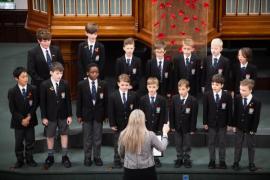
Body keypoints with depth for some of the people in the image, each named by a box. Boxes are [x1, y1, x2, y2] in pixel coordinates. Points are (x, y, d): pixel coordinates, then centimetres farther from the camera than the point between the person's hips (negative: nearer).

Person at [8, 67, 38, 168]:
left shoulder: (33, 89, -4)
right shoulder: (12, 92, -7)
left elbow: (35, 105, -2)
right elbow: (12, 109, -8)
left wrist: (29, 116, -13)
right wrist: (21, 119, -15)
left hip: (30, 120, 1)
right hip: (18, 121, -1)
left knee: (30, 141, 8)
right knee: (19, 142, 6)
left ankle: (29, 159, 22)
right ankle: (20, 160, 19)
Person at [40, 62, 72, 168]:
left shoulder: (65, 84, -6)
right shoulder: (45, 85, -10)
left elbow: (68, 100, -2)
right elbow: (43, 102, -6)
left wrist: (70, 115, -3)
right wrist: (44, 117, -7)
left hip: (63, 115, 1)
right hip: (50, 115, -1)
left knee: (64, 134, 10)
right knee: (50, 136, 10)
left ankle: (65, 157, 21)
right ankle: (50, 157, 24)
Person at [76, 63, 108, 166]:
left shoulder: (103, 85, -2)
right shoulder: (81, 85, -4)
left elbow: (105, 101, 2)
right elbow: (79, 101, -1)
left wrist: (105, 114, 0)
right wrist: (79, 115, -2)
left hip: (98, 115, 1)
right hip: (86, 114, -1)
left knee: (98, 138, 7)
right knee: (87, 138, 8)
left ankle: (97, 157, 19)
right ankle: (87, 158, 19)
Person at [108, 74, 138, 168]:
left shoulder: (133, 95, -2)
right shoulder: (113, 96, -5)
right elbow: (110, 111, -5)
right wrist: (112, 124, -9)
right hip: (118, 125, -1)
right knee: (118, 144, 10)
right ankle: (117, 161, 20)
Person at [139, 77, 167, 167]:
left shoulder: (162, 100, -2)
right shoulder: (143, 99, 1)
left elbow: (164, 115, -1)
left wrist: (161, 127, -7)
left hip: (157, 127, 0)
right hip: (146, 127, 0)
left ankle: (156, 160, 23)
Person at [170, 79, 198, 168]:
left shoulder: (193, 100, -14)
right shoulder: (174, 99, -6)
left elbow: (194, 116, -10)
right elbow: (171, 113, 0)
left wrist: (192, 128, -10)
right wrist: (172, 125, -2)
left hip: (187, 127, -2)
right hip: (177, 126, 2)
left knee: (187, 145, 10)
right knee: (178, 144, 13)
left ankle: (187, 159, 23)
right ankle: (179, 159, 25)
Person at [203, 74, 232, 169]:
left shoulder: (227, 95, -9)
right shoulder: (207, 95, -7)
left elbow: (229, 110, -4)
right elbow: (205, 110, -2)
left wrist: (229, 123, -4)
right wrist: (205, 123, -3)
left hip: (222, 124, -1)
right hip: (211, 123, 1)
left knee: (222, 143, 9)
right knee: (211, 143, 10)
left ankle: (222, 161, 20)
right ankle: (212, 161, 21)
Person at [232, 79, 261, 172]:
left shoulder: (256, 102, -19)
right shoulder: (237, 99, -10)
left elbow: (256, 117, -13)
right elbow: (235, 113, -2)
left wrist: (253, 129, -12)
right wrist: (234, 125, -2)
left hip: (250, 129, -2)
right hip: (239, 127, 2)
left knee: (251, 146, 12)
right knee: (238, 145, 13)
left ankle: (251, 163, 25)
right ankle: (236, 162, 25)